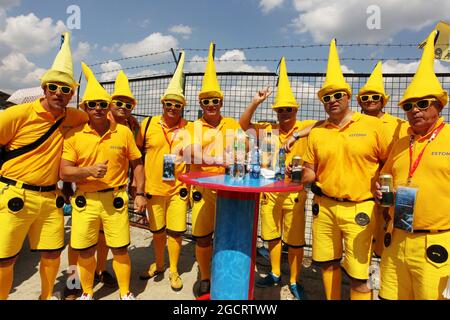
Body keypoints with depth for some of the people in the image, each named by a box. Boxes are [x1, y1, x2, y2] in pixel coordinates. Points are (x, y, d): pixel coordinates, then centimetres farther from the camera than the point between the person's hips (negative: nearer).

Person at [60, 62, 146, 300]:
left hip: (115, 198, -1)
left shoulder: (124, 132, -1)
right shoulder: (74, 135, -1)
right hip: (84, 200, 1)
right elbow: (64, 172, -3)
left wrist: (140, 194, 1)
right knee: (85, 251, 12)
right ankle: (87, 293, 38)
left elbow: (137, 164, 6)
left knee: (120, 249, 6)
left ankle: (125, 294, 28)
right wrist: (89, 170, -21)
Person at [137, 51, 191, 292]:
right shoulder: (148, 124, -1)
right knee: (157, 231, 17)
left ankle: (173, 271, 27)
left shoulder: (188, 128, -3)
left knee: (175, 231, 6)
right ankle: (158, 264, 41)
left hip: (178, 189, -1)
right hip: (153, 188, 1)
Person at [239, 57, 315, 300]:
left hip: (294, 193, -3)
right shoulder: (268, 130, 6)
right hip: (269, 192, 3)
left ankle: (294, 282, 28)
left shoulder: (306, 129, -2)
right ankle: (275, 274, 36)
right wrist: (255, 102, -5)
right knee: (272, 237, 16)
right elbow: (243, 125, 7)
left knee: (294, 241, 8)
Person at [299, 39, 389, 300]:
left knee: (358, 273, 3)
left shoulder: (372, 125, -3)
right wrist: (303, 177, -9)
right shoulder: (316, 132, 4)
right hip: (324, 207, 3)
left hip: (360, 209, -3)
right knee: (327, 261, 15)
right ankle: (332, 298, 38)